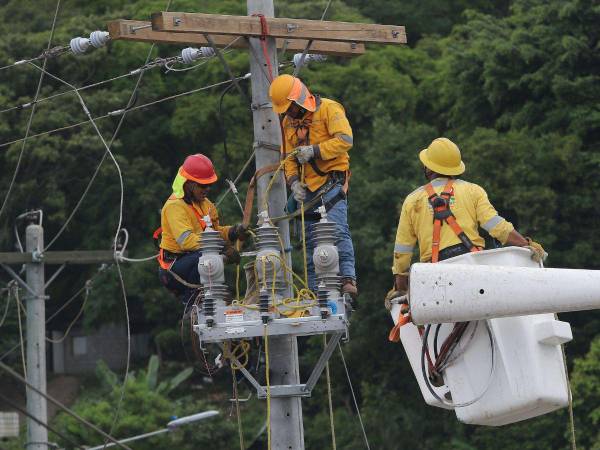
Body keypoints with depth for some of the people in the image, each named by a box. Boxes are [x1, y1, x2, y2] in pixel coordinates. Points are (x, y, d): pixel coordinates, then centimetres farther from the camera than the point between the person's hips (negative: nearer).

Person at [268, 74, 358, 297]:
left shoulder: (328, 109, -6)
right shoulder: (288, 121, 15)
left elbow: (345, 140, -17)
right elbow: (288, 156, 16)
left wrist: (314, 151, -22)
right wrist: (293, 181, -1)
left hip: (331, 181, -7)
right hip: (307, 187, 7)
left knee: (337, 230, -21)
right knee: (310, 241, 6)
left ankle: (348, 279, -25)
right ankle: (315, 291, 9)